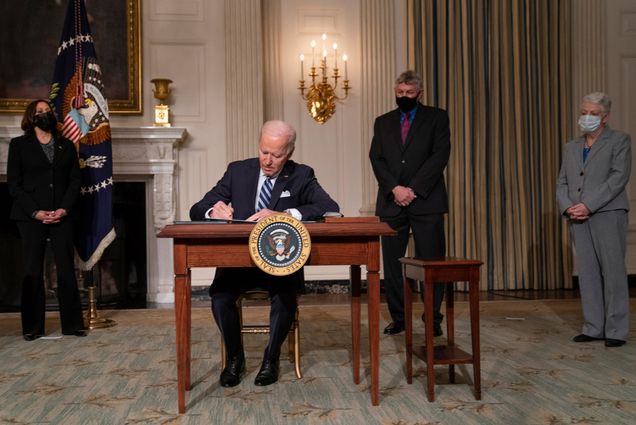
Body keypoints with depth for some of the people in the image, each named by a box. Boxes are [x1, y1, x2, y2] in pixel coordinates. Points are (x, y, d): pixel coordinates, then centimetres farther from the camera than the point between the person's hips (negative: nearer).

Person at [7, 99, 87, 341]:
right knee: (32, 272, 0)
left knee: (67, 270, -1)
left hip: (61, 216, 2)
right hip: (31, 217, -2)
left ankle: (72, 324, 6)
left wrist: (64, 209, -7)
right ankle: (32, 327, 9)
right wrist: (36, 212, -11)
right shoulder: (19, 145, 6)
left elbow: (75, 181, 8)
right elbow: (14, 184, -1)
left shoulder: (67, 146, 13)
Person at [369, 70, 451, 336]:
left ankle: (433, 319, 9)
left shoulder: (437, 117, 8)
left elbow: (440, 155, -3)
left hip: (426, 201, -2)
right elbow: (376, 159, 6)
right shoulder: (383, 122, 16)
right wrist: (395, 189, -9)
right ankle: (398, 318, 12)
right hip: (391, 201, 3)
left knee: (431, 261, -2)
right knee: (391, 262, 2)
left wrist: (413, 189, -11)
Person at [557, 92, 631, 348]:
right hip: (578, 219, 5)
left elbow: (619, 177, -9)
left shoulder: (619, 141, 3)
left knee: (613, 272, -3)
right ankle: (593, 328, 12)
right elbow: (562, 183, 14)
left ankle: (616, 331, 4)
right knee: (587, 274, 5)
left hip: (608, 214, -5)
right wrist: (568, 207, -6)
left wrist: (588, 205, -16)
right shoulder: (571, 147, 19)